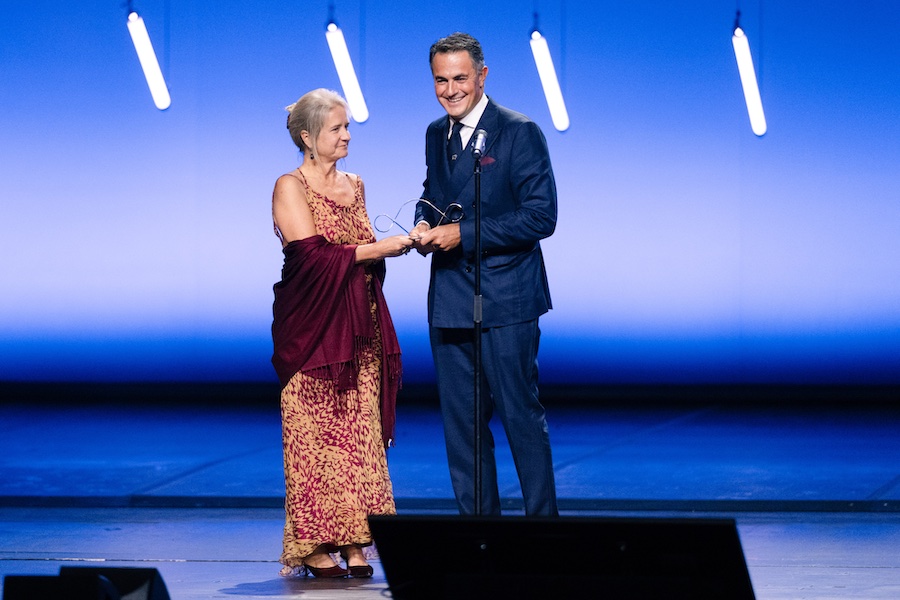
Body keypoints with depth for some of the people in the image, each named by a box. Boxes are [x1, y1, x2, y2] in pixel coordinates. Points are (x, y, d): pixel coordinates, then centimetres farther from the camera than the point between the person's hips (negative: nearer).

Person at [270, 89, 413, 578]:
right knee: (313, 434, -5)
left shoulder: (353, 186, 15)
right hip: (311, 328, -6)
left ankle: (355, 543, 2)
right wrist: (381, 248, -14)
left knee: (360, 433, 1)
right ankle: (315, 547, -1)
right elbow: (312, 254, -15)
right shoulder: (290, 187, -6)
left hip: (359, 328, 6)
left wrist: (397, 245, 2)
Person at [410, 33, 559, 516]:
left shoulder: (519, 133, -8)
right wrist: (424, 226, 3)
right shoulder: (436, 134, 13)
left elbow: (541, 217, -14)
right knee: (460, 422, 9)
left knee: (522, 417, -3)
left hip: (505, 303, -7)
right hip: (448, 303, 7)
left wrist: (463, 233, -18)